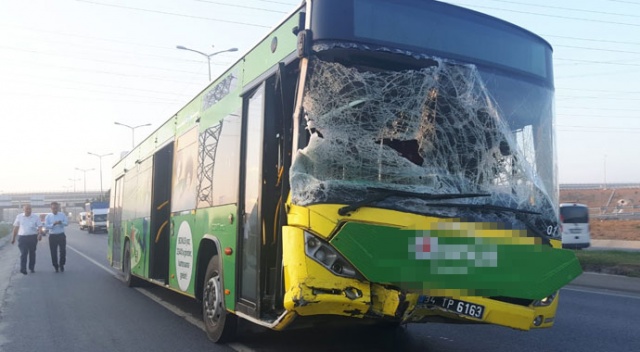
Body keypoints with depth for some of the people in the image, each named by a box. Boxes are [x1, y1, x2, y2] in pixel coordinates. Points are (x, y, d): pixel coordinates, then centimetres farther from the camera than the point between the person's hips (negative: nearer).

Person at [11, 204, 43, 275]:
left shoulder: (36, 217, 0)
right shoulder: (19, 217, 4)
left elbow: (39, 226, -5)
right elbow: (16, 227, 10)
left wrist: (40, 234, -23)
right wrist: (13, 237, 12)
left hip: (33, 237, 1)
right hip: (22, 237, 0)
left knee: (32, 253, 11)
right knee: (23, 253, -7)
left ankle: (32, 268, 23)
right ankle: (23, 269, -6)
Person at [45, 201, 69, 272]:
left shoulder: (62, 215, 4)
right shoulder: (48, 216, 0)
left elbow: (67, 223, -2)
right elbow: (46, 226, -8)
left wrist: (61, 222, -23)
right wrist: (53, 224, -25)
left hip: (61, 235, 1)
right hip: (52, 236, -1)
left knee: (63, 251, -1)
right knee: (53, 252, 4)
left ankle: (61, 265, 17)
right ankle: (55, 266, 17)